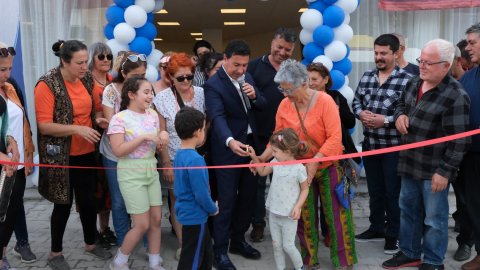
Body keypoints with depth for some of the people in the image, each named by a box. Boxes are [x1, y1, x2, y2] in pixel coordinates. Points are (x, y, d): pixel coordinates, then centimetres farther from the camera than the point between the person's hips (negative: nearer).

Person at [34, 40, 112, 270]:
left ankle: (91, 244, 35)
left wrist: (98, 119, -5)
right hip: (61, 156, -5)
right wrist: (77, 129, -27)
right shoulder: (47, 84, -16)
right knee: (64, 203, 7)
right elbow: (44, 126, -19)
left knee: (88, 200, 14)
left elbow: (96, 107, 17)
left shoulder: (87, 79, 2)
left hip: (86, 153, 5)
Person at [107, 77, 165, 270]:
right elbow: (118, 151, -19)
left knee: (156, 219, 8)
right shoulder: (119, 118, -12)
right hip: (131, 174, -6)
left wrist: (161, 141, -8)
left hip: (151, 171, 6)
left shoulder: (153, 115, 6)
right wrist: (143, 137, -23)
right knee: (142, 224, -3)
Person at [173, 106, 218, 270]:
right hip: (195, 215, -9)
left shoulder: (179, 154, 2)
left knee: (205, 252, 23)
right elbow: (201, 194, -24)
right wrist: (214, 209, -6)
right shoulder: (195, 160, -26)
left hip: (187, 212, 9)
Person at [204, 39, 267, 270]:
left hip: (249, 144, 7)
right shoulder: (213, 85, -15)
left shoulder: (247, 77, 7)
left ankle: (238, 240, 31)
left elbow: (262, 106, 11)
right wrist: (230, 141, -45)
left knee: (248, 196, 15)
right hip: (227, 150, -7)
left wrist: (254, 95, -12)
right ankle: (220, 251, 13)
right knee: (226, 201, -1)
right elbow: (218, 118, -28)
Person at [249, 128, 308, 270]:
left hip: (288, 215, -5)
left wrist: (298, 207, -16)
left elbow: (305, 189, -7)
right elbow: (262, 172, 16)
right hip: (273, 212, 5)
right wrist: (254, 157, 4)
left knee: (288, 246, 5)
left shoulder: (299, 168, -17)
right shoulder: (276, 162, -1)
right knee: (276, 245, 14)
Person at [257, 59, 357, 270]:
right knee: (304, 215, 11)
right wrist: (263, 157, -14)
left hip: (328, 166, -3)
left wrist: (314, 162, -28)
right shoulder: (284, 105, -7)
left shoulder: (325, 101, -18)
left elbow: (335, 138, -21)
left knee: (335, 213, 5)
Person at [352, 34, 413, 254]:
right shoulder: (367, 77, 7)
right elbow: (356, 101, 11)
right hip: (370, 144, 6)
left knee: (393, 192, 8)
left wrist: (386, 120, -22)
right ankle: (376, 228, 34)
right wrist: (361, 114, -9)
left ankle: (393, 235, 24)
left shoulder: (406, 80, -13)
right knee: (374, 190, 18)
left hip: (394, 146, -5)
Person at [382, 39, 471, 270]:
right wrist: (400, 114, 1)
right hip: (409, 163, 8)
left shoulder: (455, 96, -19)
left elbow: (458, 140, -20)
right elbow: (401, 104, 24)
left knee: (434, 218, 7)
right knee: (408, 210, 19)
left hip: (433, 169, -8)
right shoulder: (414, 83, 5)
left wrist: (444, 171, -20)